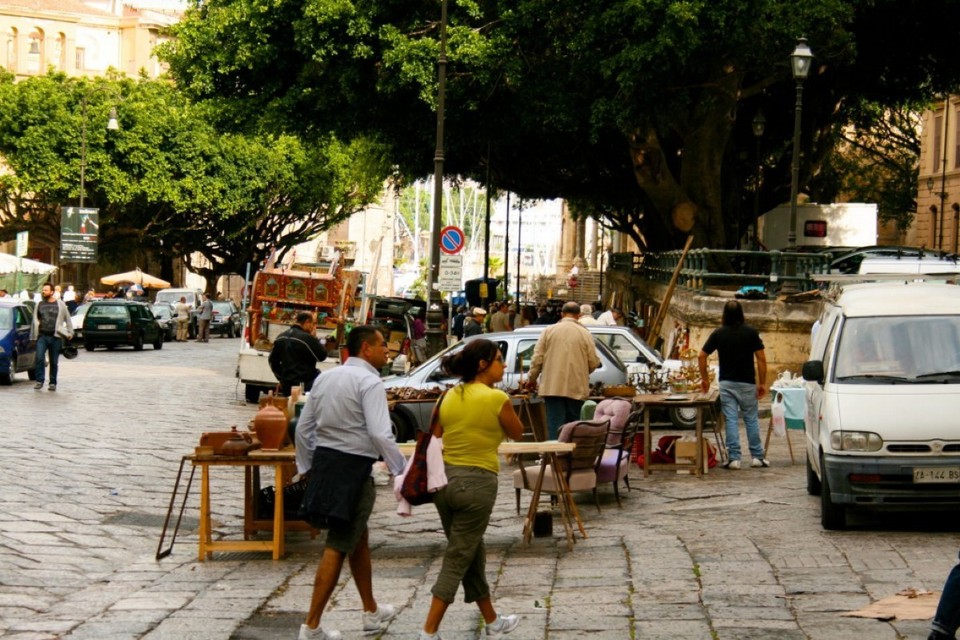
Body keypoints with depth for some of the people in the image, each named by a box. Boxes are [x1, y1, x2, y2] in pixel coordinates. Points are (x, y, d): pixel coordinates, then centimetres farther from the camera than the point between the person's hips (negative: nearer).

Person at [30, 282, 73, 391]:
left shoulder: (60, 304, 5)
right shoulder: (39, 304, 12)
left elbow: (67, 319, 11)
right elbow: (35, 320, 16)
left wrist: (70, 333, 7)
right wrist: (33, 336, 14)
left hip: (56, 337, -1)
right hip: (42, 336, 1)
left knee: (54, 362, 4)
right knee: (39, 358, -15)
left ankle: (53, 383, 13)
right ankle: (39, 381, -10)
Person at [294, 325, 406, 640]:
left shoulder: (325, 378, 11)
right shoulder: (369, 382, -14)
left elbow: (303, 428, 14)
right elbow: (380, 434, -23)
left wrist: (307, 468, 23)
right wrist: (402, 470, -16)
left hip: (323, 460, 9)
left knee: (359, 537, 23)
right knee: (338, 547, -3)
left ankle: (372, 612, 35)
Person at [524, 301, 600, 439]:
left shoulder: (549, 330, 2)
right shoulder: (585, 333, 1)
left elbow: (537, 358, 1)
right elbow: (594, 362, 0)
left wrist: (531, 379, 14)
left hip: (553, 386, 0)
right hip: (576, 388, 1)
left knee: (555, 424, -2)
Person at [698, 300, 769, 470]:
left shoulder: (718, 334, 1)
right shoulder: (751, 332, -4)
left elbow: (702, 356, 2)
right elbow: (761, 359, -7)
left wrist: (705, 378, 13)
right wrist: (762, 383, -1)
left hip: (726, 383, 1)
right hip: (747, 383, -1)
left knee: (731, 420, 1)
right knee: (751, 419, 9)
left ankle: (733, 458, -2)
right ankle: (757, 457, 12)